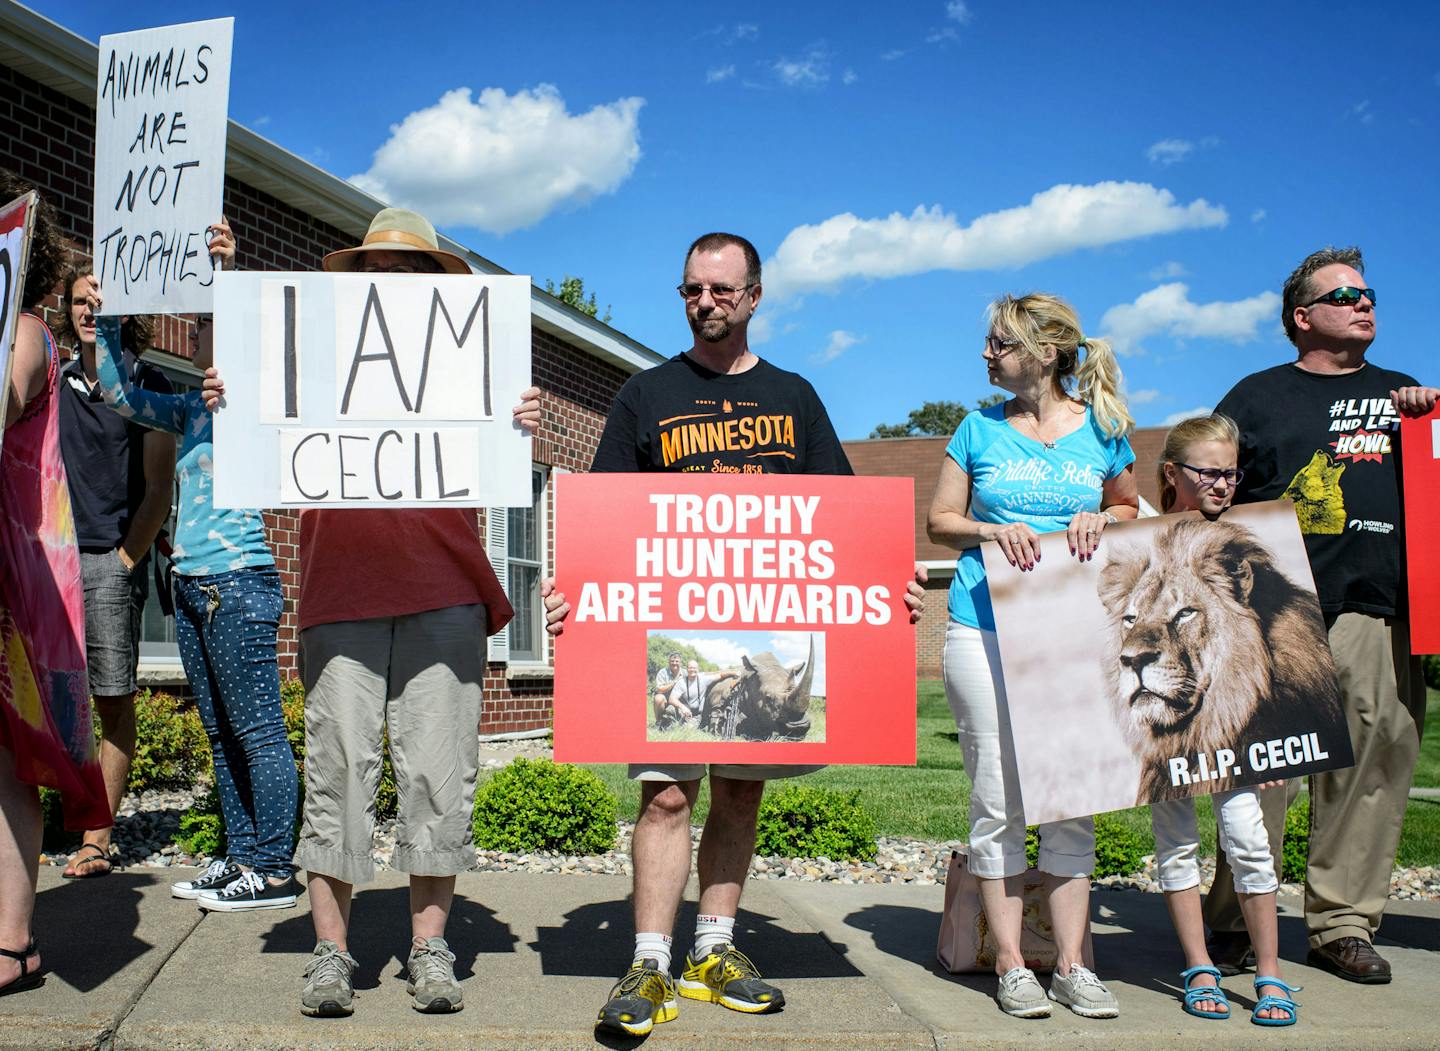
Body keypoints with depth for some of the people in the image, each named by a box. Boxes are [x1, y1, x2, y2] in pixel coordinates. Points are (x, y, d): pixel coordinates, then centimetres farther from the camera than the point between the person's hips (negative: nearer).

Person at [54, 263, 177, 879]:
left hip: (111, 561, -4)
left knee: (114, 705, -2)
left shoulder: (145, 383, 3)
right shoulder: (56, 383, 16)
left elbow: (158, 488, 0)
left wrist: (126, 559, -6)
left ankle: (97, 839, 3)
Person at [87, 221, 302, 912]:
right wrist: (105, 321, 17)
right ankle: (241, 858, 17)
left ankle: (275, 871, -3)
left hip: (239, 582, -8)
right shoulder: (191, 410, 19)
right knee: (221, 733, 11)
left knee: (257, 729, -7)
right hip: (192, 586, 8)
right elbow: (120, 396, 25)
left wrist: (229, 279, -33)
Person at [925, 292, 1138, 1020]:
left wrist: (1100, 521, -3)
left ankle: (1071, 965, 14)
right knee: (999, 801, -1)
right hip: (986, 630, -1)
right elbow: (939, 521, 10)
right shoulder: (980, 429, 6)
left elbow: (1130, 507, 19)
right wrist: (992, 530, -10)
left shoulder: (1102, 428, 6)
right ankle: (1010, 965, 9)